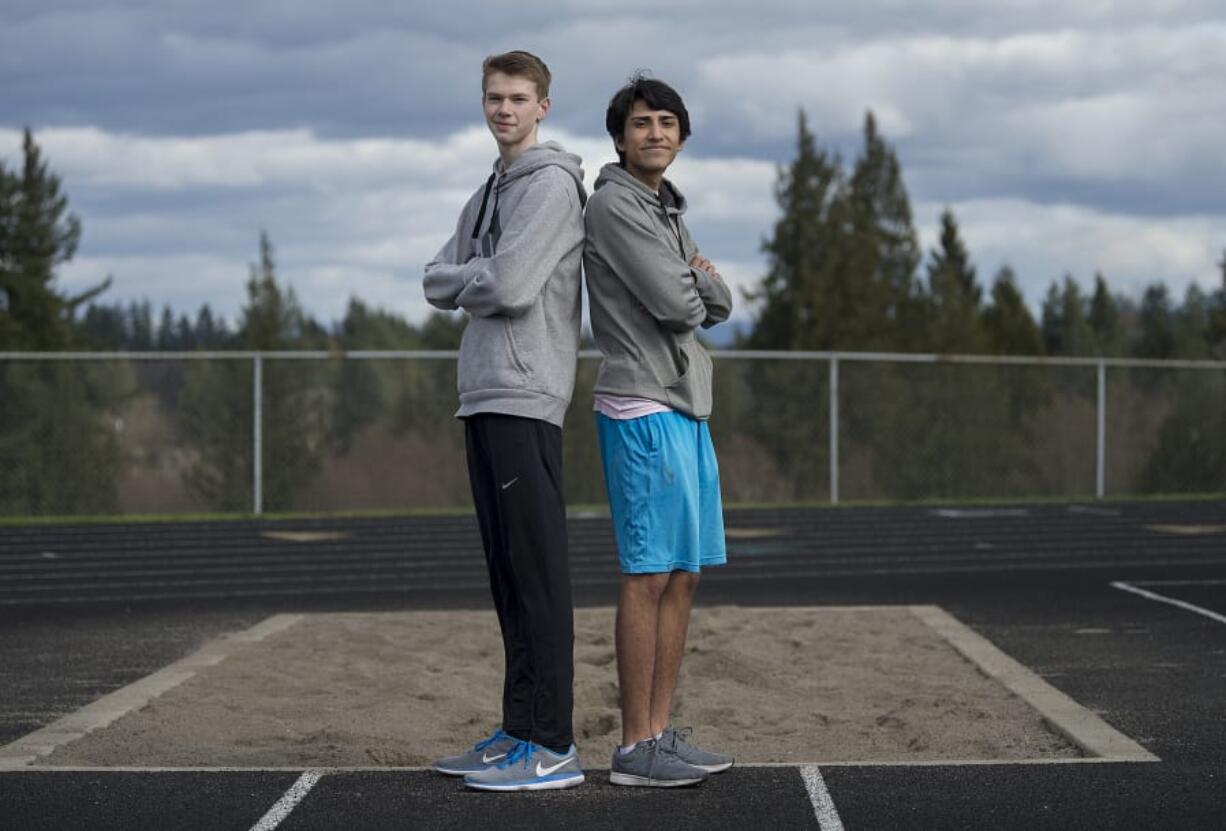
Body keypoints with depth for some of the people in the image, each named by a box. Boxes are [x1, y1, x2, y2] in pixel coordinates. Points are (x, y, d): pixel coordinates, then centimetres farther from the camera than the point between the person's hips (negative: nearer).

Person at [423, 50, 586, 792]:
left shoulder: (552, 184, -7)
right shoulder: (489, 194, 22)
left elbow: (509, 287, -17)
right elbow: (439, 284, 17)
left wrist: (464, 280, 2)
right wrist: (477, 279, -2)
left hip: (523, 399, -9)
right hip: (485, 396, 9)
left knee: (536, 570, -9)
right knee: (508, 571, 10)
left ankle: (551, 744, -8)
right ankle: (522, 730, 15)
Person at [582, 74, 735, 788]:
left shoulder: (669, 213, 21)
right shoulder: (615, 206, -9)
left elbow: (720, 306, 13)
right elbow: (673, 304, -17)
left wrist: (699, 280, -8)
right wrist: (696, 287, 4)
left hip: (687, 408, 10)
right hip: (644, 408, -9)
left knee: (684, 576, 9)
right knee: (650, 575, -9)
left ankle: (661, 733, 13)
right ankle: (636, 748, -6)